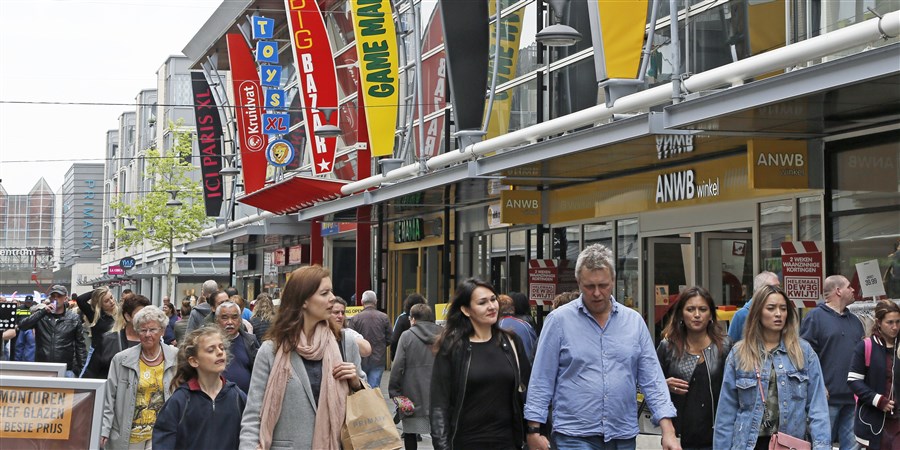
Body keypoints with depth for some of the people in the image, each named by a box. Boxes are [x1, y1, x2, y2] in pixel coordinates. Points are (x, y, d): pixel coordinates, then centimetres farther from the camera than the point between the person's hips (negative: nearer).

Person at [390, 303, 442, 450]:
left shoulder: (407, 336, -5)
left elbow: (397, 366, -9)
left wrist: (393, 390, -2)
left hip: (413, 394, -3)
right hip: (437, 394, 3)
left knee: (410, 432, 7)